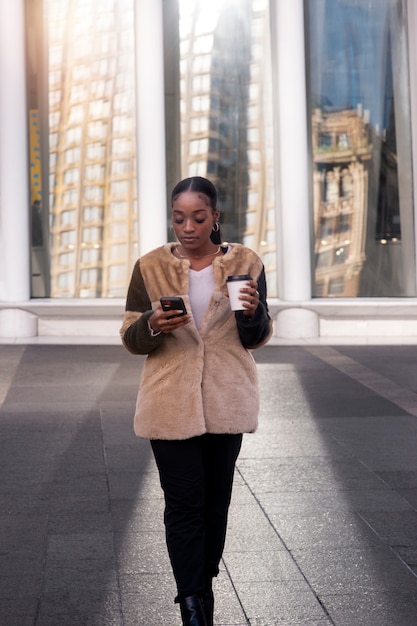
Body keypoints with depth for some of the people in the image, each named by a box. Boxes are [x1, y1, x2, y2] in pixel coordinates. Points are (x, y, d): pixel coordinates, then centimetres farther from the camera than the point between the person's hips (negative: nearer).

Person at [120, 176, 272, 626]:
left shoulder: (245, 263, 0)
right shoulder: (151, 266, -2)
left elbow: (255, 339, 2)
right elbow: (130, 339, 0)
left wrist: (253, 312, -20)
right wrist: (153, 325, -22)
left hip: (227, 401, 2)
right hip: (170, 403, -1)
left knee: (216, 499, 13)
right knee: (184, 503, -4)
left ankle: (205, 583, 32)